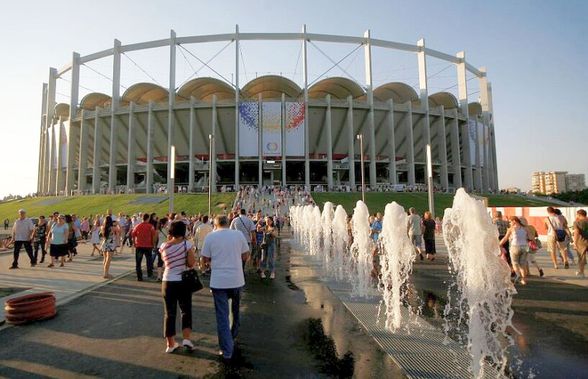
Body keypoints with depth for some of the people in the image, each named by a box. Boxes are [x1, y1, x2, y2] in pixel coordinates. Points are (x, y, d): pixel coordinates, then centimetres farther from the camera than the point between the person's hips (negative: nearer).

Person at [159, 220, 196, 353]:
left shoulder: (164, 246, -3)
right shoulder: (187, 244, -12)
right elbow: (191, 264, -13)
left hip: (168, 282, 3)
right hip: (183, 282, -2)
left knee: (170, 313, 14)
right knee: (186, 311, 14)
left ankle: (170, 344, 22)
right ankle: (186, 338, 4)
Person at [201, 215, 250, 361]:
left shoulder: (210, 237, -4)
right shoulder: (238, 234, -2)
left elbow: (205, 260, 1)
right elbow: (246, 256, 3)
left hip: (218, 281, -1)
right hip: (236, 279, 2)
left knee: (222, 315, 7)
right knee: (235, 310, 25)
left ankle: (227, 350, 10)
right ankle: (233, 336, 43)